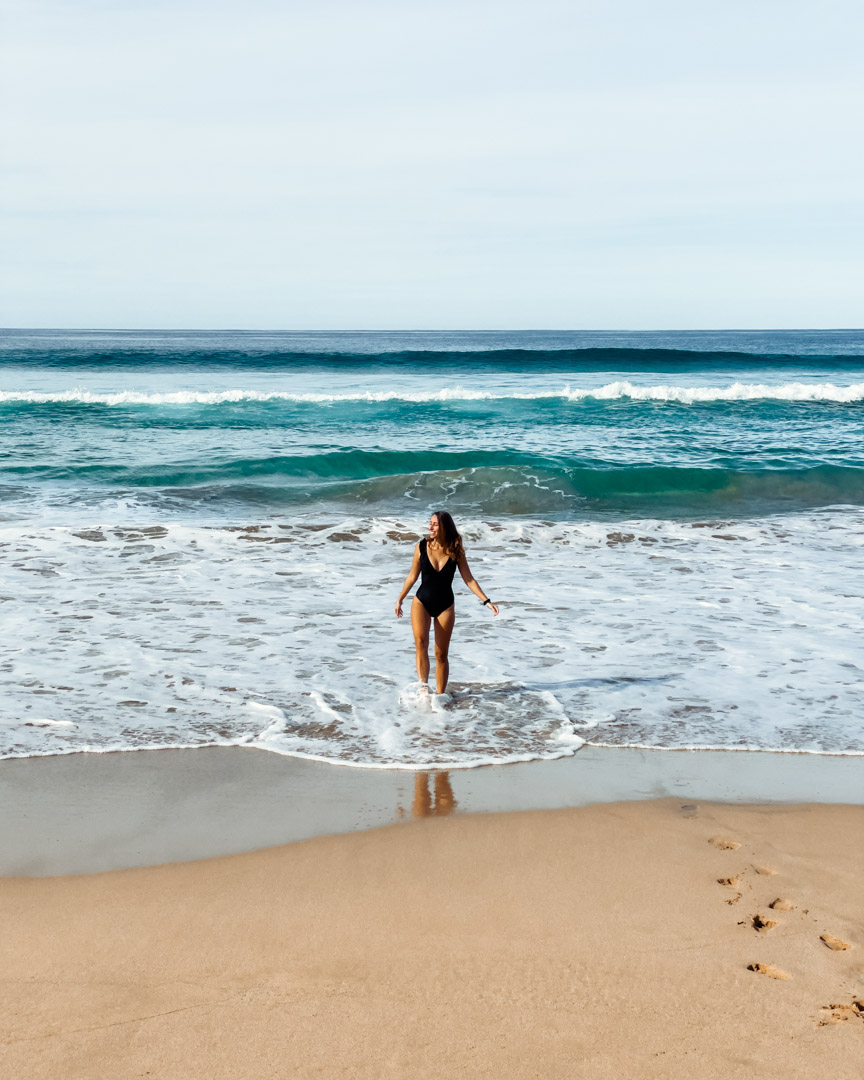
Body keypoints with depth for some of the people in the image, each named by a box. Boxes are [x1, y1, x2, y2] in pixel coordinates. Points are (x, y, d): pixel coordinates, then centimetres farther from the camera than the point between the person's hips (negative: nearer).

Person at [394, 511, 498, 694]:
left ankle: (439, 695, 13)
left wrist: (486, 601, -9)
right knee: (420, 642, -24)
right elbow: (413, 576, 7)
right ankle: (423, 686, -29)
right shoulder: (422, 547, -5)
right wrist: (400, 600, 13)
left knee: (442, 654, 3)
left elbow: (469, 579, -2)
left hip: (445, 605, 0)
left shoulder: (456, 551, -6)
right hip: (422, 602, 0)